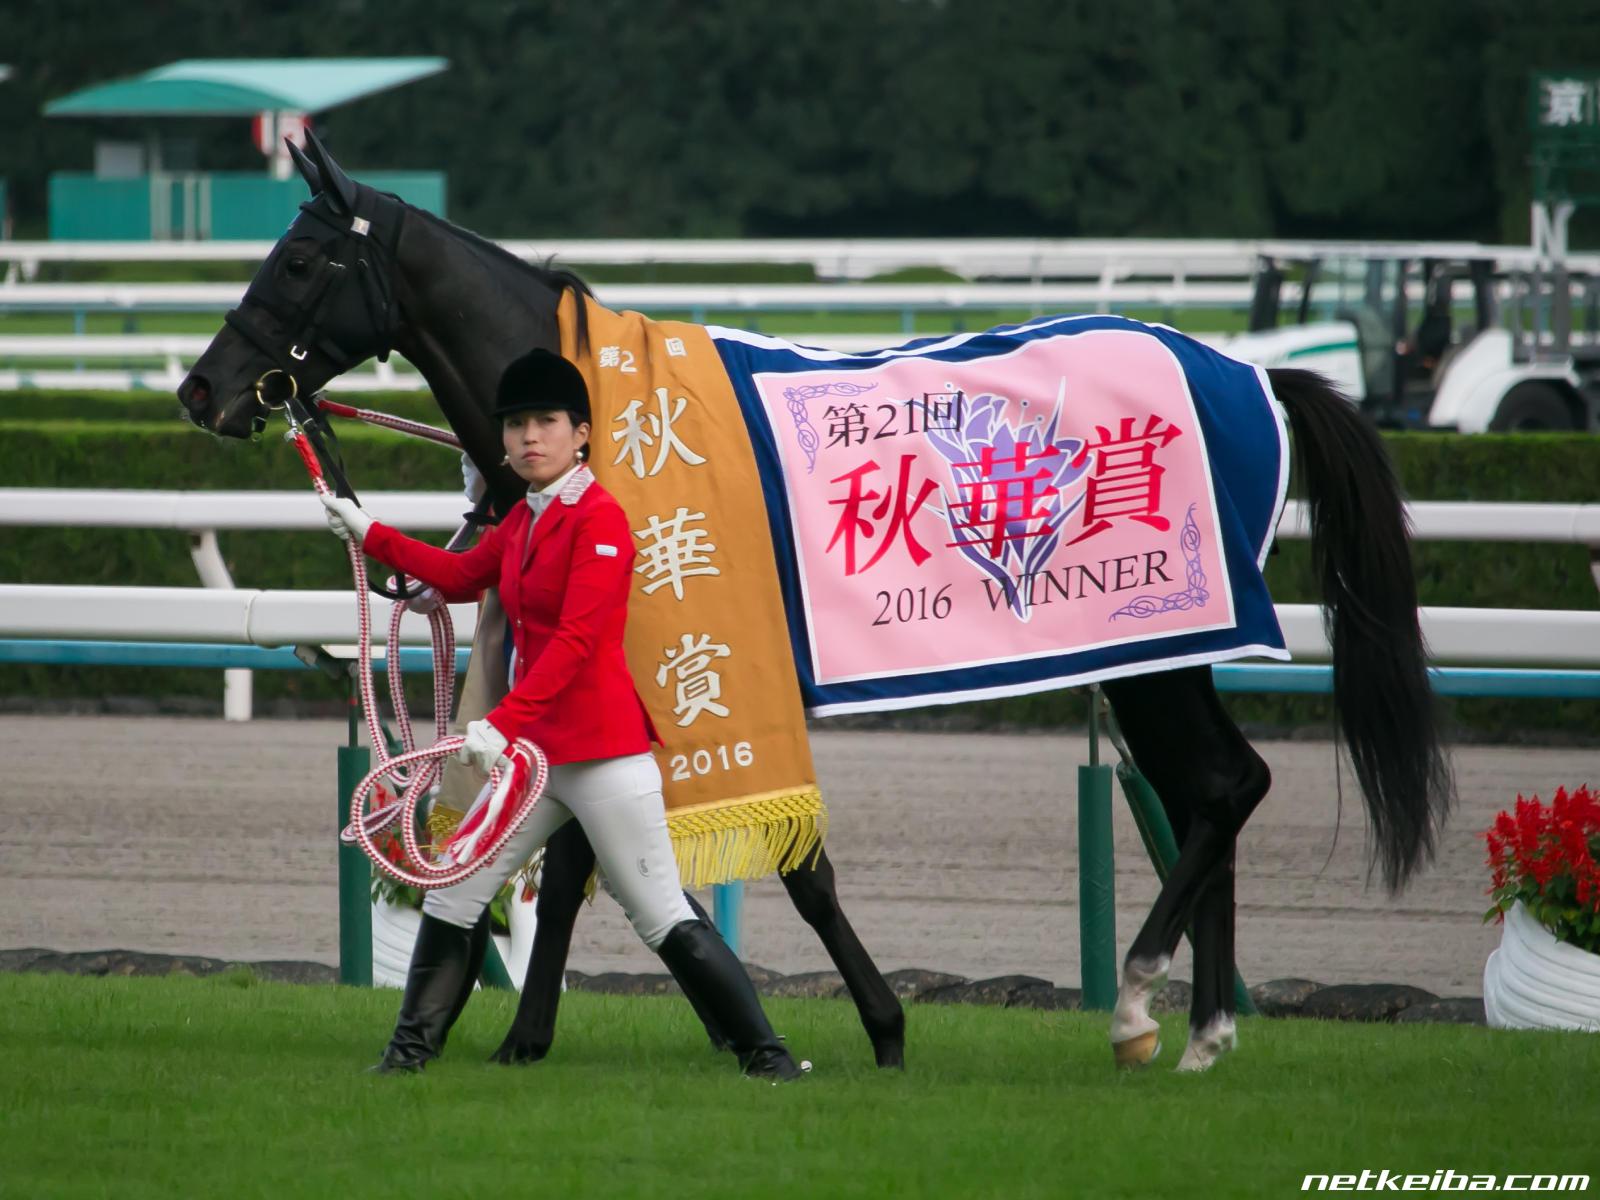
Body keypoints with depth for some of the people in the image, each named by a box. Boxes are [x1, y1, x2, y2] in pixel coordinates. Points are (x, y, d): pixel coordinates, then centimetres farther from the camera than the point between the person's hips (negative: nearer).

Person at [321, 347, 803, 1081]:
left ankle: (765, 1054, -1)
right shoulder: (523, 521, 12)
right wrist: (369, 535, 26)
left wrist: (503, 722, -29)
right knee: (452, 895, 9)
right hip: (531, 749, 9)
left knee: (663, 918, -7)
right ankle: (412, 1048, 18)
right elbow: (461, 577, 29)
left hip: (602, 751, -9)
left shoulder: (600, 519, -14)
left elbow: (576, 640, -22)